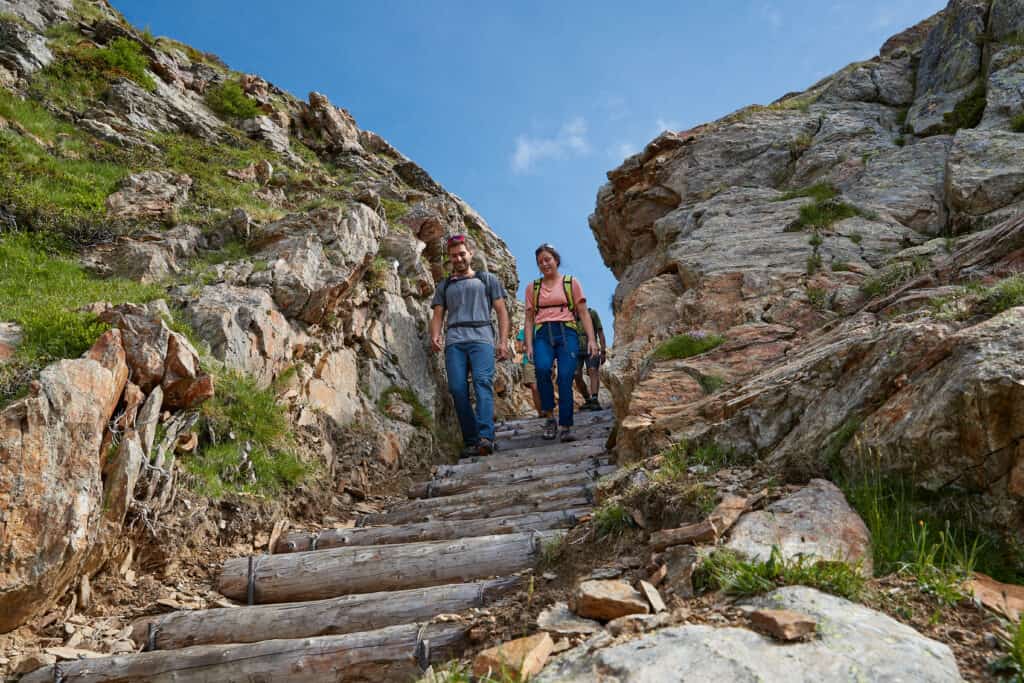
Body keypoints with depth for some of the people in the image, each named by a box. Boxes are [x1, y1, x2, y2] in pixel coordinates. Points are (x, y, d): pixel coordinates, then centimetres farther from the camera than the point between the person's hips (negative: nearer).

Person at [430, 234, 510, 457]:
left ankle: (486, 438, -36)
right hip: (454, 341, 3)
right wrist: (435, 336, -4)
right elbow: (437, 315, 18)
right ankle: (470, 441, -7)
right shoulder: (444, 286, 27)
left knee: (483, 382, -23)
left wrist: (503, 341, 1)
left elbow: (502, 311, 14)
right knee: (458, 388, -12)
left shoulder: (488, 279, 21)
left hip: (481, 338, -2)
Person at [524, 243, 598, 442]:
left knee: (565, 378, -16)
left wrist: (591, 339, -2)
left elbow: (583, 314, 9)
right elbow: (529, 319, 15)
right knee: (542, 369, -28)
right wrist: (529, 345, 2)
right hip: (543, 335, 1)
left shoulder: (571, 283, 14)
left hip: (566, 333, 0)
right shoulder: (532, 288, 18)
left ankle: (565, 427, -9)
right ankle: (550, 417, -14)